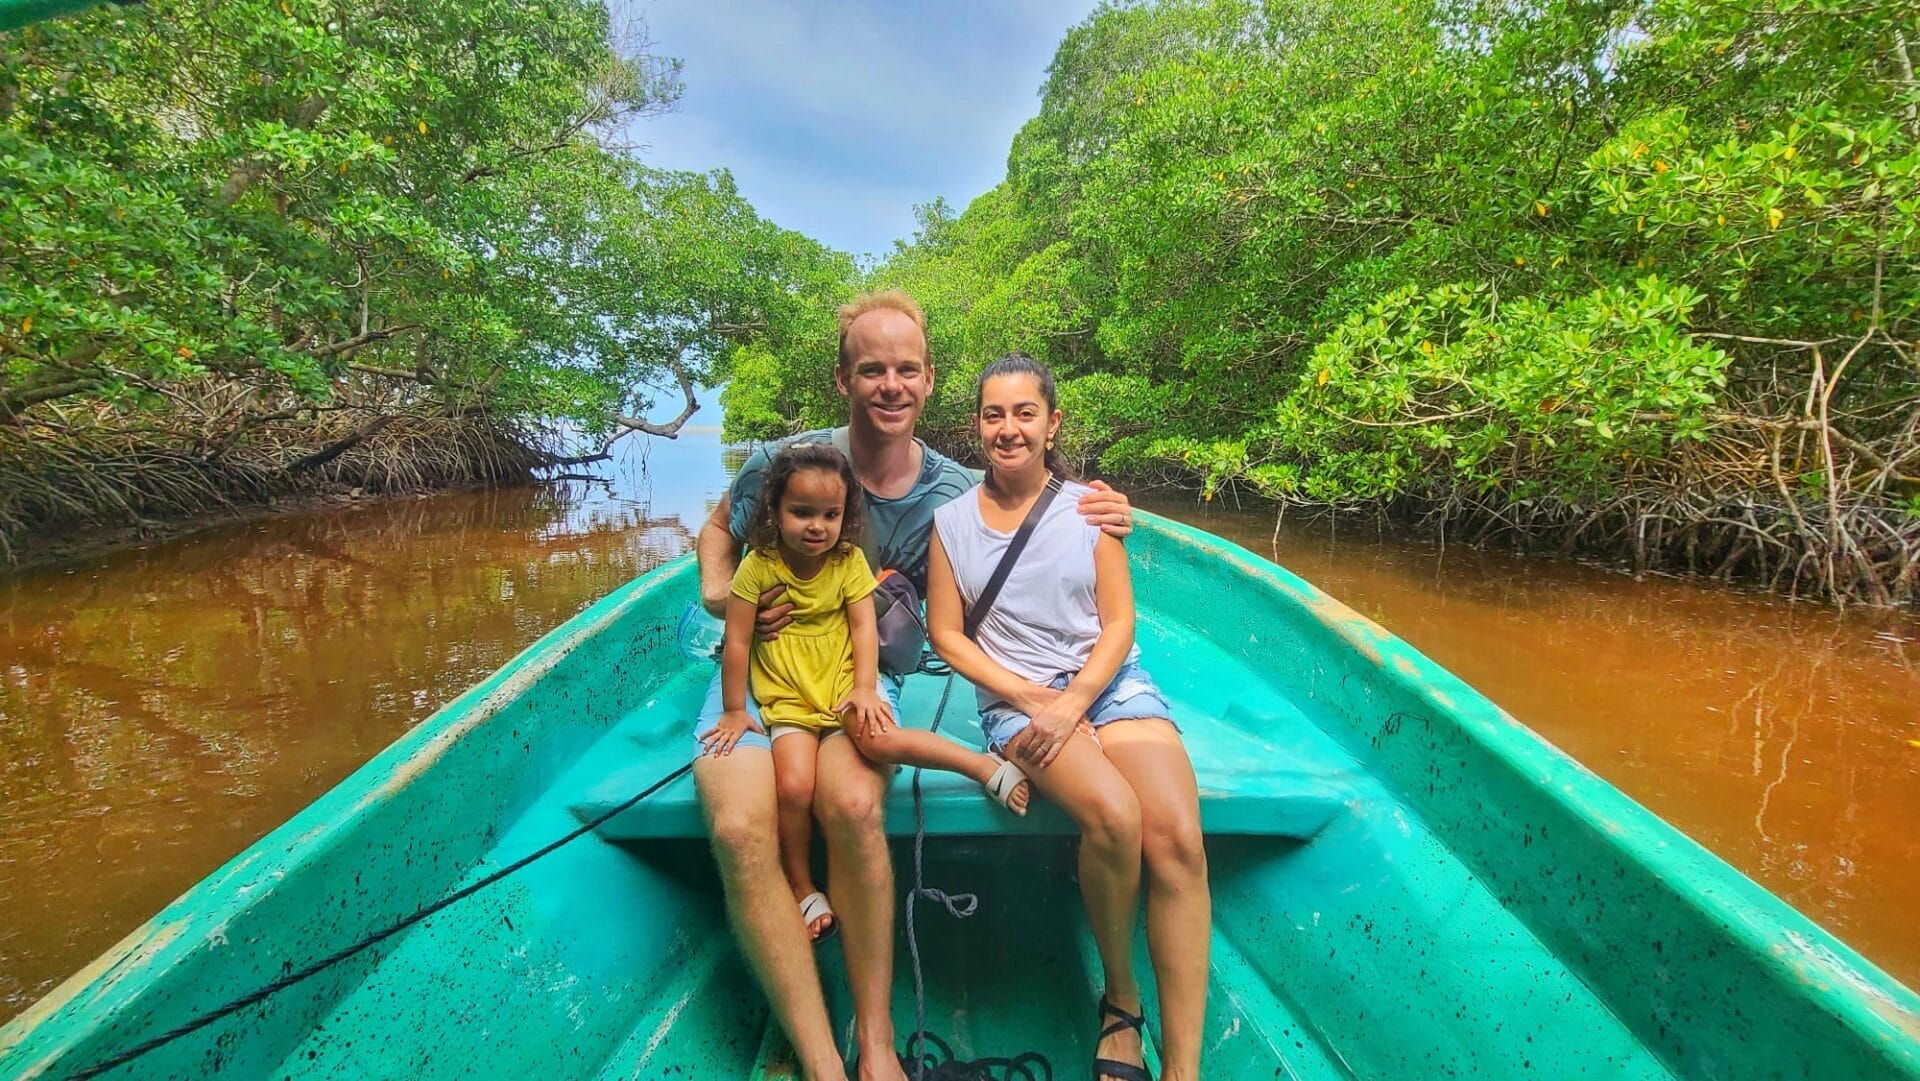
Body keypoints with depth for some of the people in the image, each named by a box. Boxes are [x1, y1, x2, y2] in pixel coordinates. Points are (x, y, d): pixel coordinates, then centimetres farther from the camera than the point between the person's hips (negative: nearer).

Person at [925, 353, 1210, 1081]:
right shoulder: (952, 522, 6)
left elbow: (1118, 622, 3)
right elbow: (946, 633, 4)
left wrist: (1073, 704, -13)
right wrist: (1032, 698, -9)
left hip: (1110, 682, 2)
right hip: (1015, 697, -1)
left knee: (1177, 837, -24)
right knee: (1114, 815, -30)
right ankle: (1120, 999, -3)